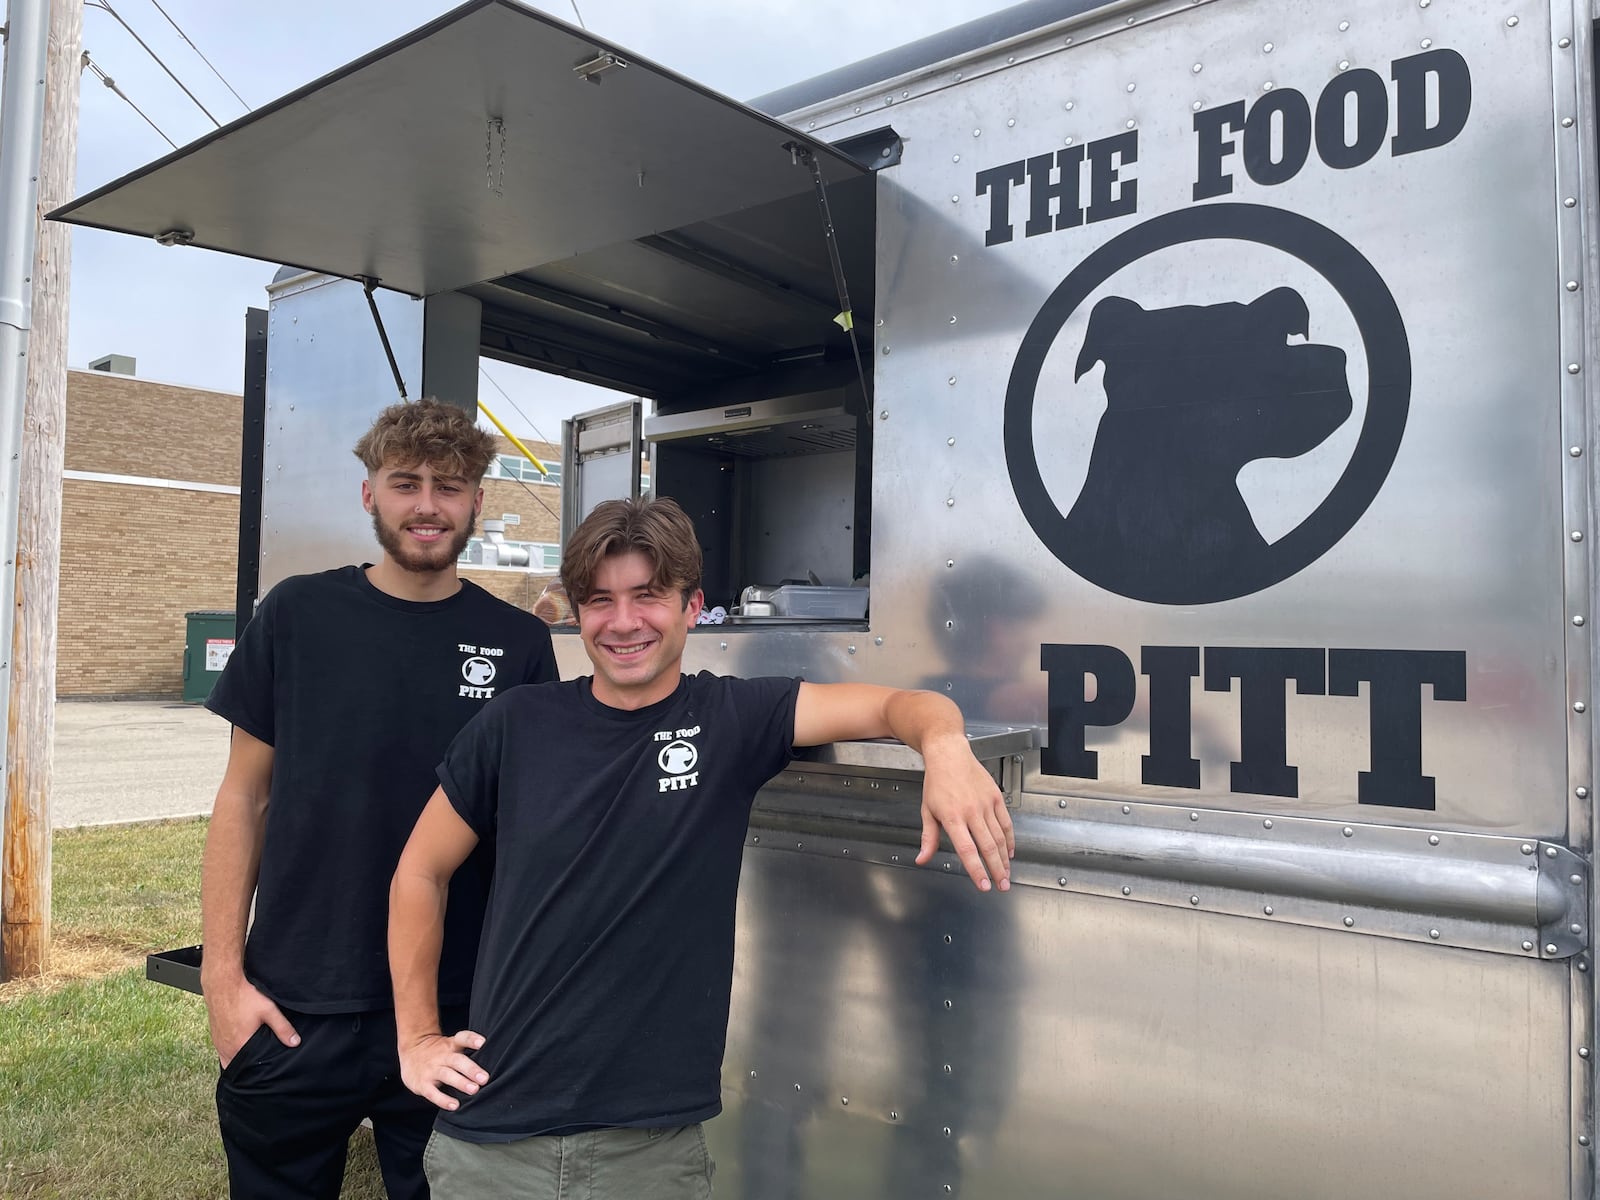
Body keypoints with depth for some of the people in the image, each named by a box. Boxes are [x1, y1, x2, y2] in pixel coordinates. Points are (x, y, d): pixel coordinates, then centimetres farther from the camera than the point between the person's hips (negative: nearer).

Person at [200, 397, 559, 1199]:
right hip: (293, 1009, 0)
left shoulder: (518, 642, -1)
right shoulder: (298, 615, -2)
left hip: (461, 1011, 0)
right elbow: (245, 793, 1)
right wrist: (223, 972, -4)